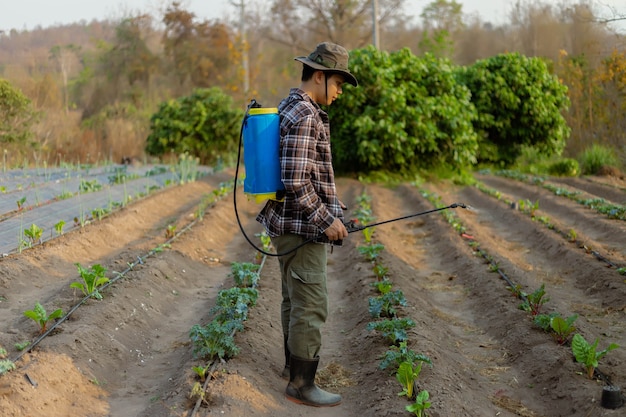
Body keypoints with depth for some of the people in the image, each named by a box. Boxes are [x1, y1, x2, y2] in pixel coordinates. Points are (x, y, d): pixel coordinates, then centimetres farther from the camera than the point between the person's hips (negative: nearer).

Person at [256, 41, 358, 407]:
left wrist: (333, 211, 18)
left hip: (289, 223, 11)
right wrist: (326, 219, -17)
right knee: (311, 305, -5)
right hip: (301, 226, -11)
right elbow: (296, 181, -25)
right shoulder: (305, 116, -19)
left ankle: (295, 362, 35)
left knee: (294, 298, 21)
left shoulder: (290, 108, 13)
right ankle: (302, 383, 2)